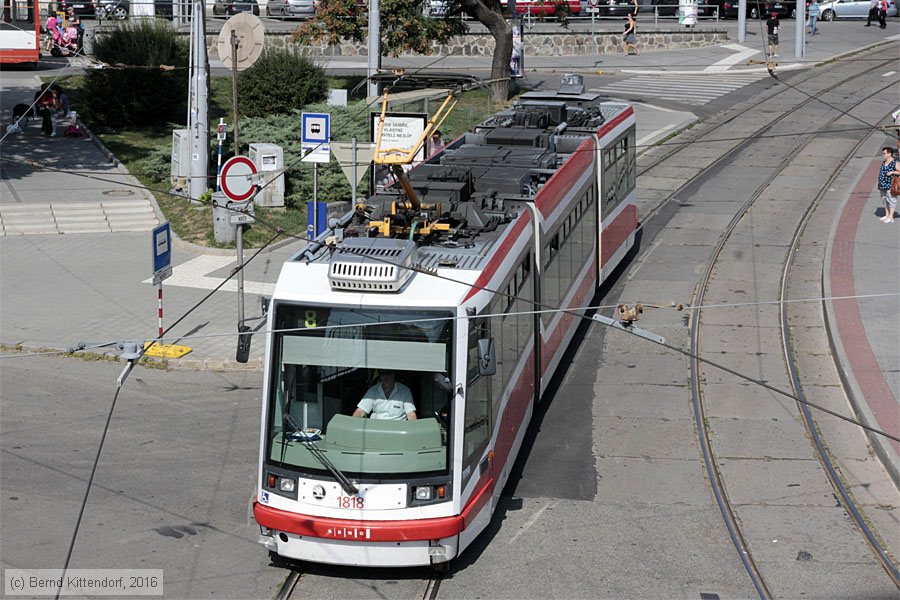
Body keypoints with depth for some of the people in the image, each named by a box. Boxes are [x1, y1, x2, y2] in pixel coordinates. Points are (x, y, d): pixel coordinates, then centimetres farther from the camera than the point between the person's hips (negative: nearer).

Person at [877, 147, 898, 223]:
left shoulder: (895, 163, -9)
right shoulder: (883, 163, 14)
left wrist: (892, 172, -22)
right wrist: (879, 186, 18)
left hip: (890, 186, -8)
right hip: (883, 186, 8)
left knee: (891, 200, -3)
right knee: (885, 200, 12)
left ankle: (891, 217, -1)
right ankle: (887, 215, 22)